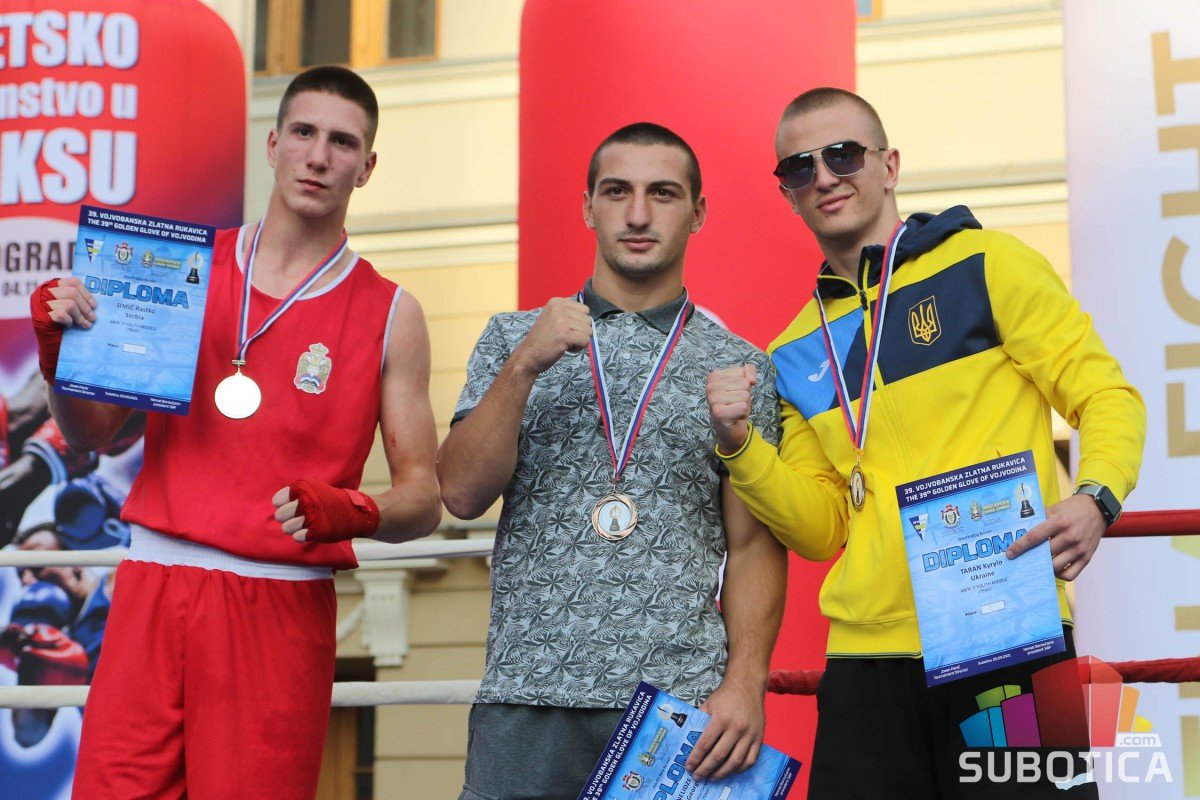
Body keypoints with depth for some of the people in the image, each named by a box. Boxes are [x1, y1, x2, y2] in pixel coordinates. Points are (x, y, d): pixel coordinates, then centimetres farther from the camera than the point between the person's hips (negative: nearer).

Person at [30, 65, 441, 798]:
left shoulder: (389, 315, 3)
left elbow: (424, 500, 2)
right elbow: (94, 435, 14)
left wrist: (351, 513, -18)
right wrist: (62, 352, -5)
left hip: (281, 608, -2)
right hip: (153, 589, 2)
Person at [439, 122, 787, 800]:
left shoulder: (739, 368, 8)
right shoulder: (514, 339, 11)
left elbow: (755, 545, 4)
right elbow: (462, 494, 1)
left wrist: (746, 681, -9)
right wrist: (524, 366, -10)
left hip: (683, 698, 0)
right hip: (529, 695, 1)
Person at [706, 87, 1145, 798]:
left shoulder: (986, 265, 1)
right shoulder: (798, 353, 14)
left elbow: (1105, 395, -1)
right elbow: (822, 529, 14)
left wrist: (1096, 498, -19)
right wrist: (740, 446, -1)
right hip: (867, 659, 4)